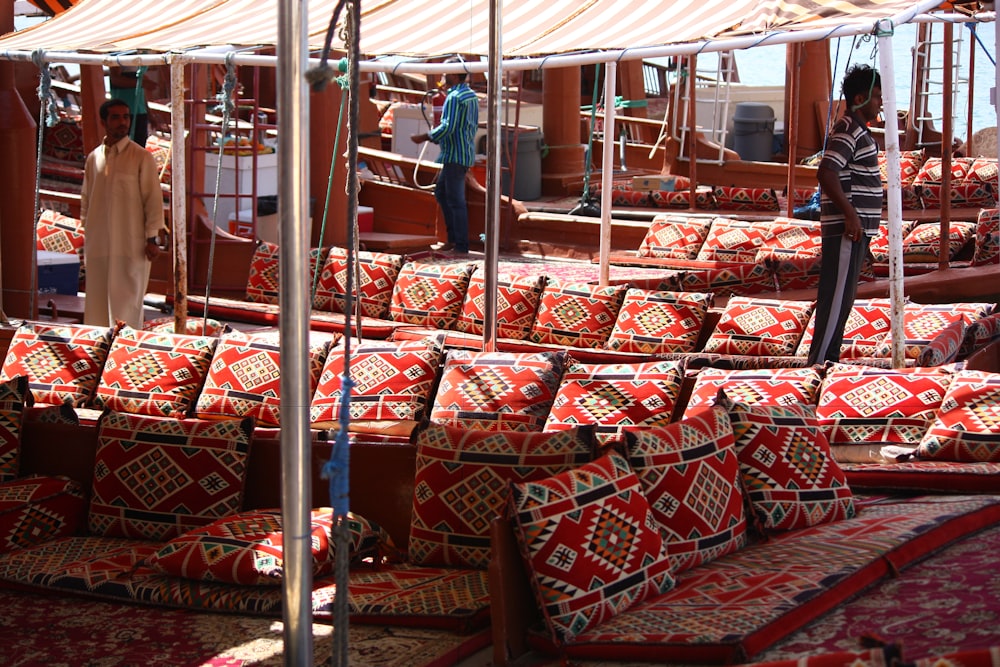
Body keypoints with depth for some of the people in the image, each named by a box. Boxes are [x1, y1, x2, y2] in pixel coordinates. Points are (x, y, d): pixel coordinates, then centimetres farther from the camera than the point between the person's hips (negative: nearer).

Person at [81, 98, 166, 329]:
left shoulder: (141, 157, -4)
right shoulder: (94, 158, 10)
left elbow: (153, 198, -5)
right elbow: (86, 197, 18)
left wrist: (152, 238, -9)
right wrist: (85, 230, 13)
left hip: (131, 244, -5)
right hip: (98, 243, 5)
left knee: (126, 301, -5)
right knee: (98, 300, 6)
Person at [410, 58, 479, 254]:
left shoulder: (454, 97, -16)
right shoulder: (472, 95, 14)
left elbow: (447, 127, -23)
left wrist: (424, 137, -13)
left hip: (455, 155, -10)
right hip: (466, 153, 10)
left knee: (456, 201, -6)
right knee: (441, 192, 19)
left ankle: (461, 246, -4)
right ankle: (453, 238, 19)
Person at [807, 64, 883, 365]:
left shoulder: (859, 132, 19)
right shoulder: (848, 131, -14)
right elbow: (826, 173, -25)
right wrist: (851, 215, -25)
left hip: (855, 230, 10)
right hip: (846, 230, -10)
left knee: (841, 299, 12)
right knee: (836, 298, -9)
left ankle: (828, 362, 17)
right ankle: (819, 363, -8)